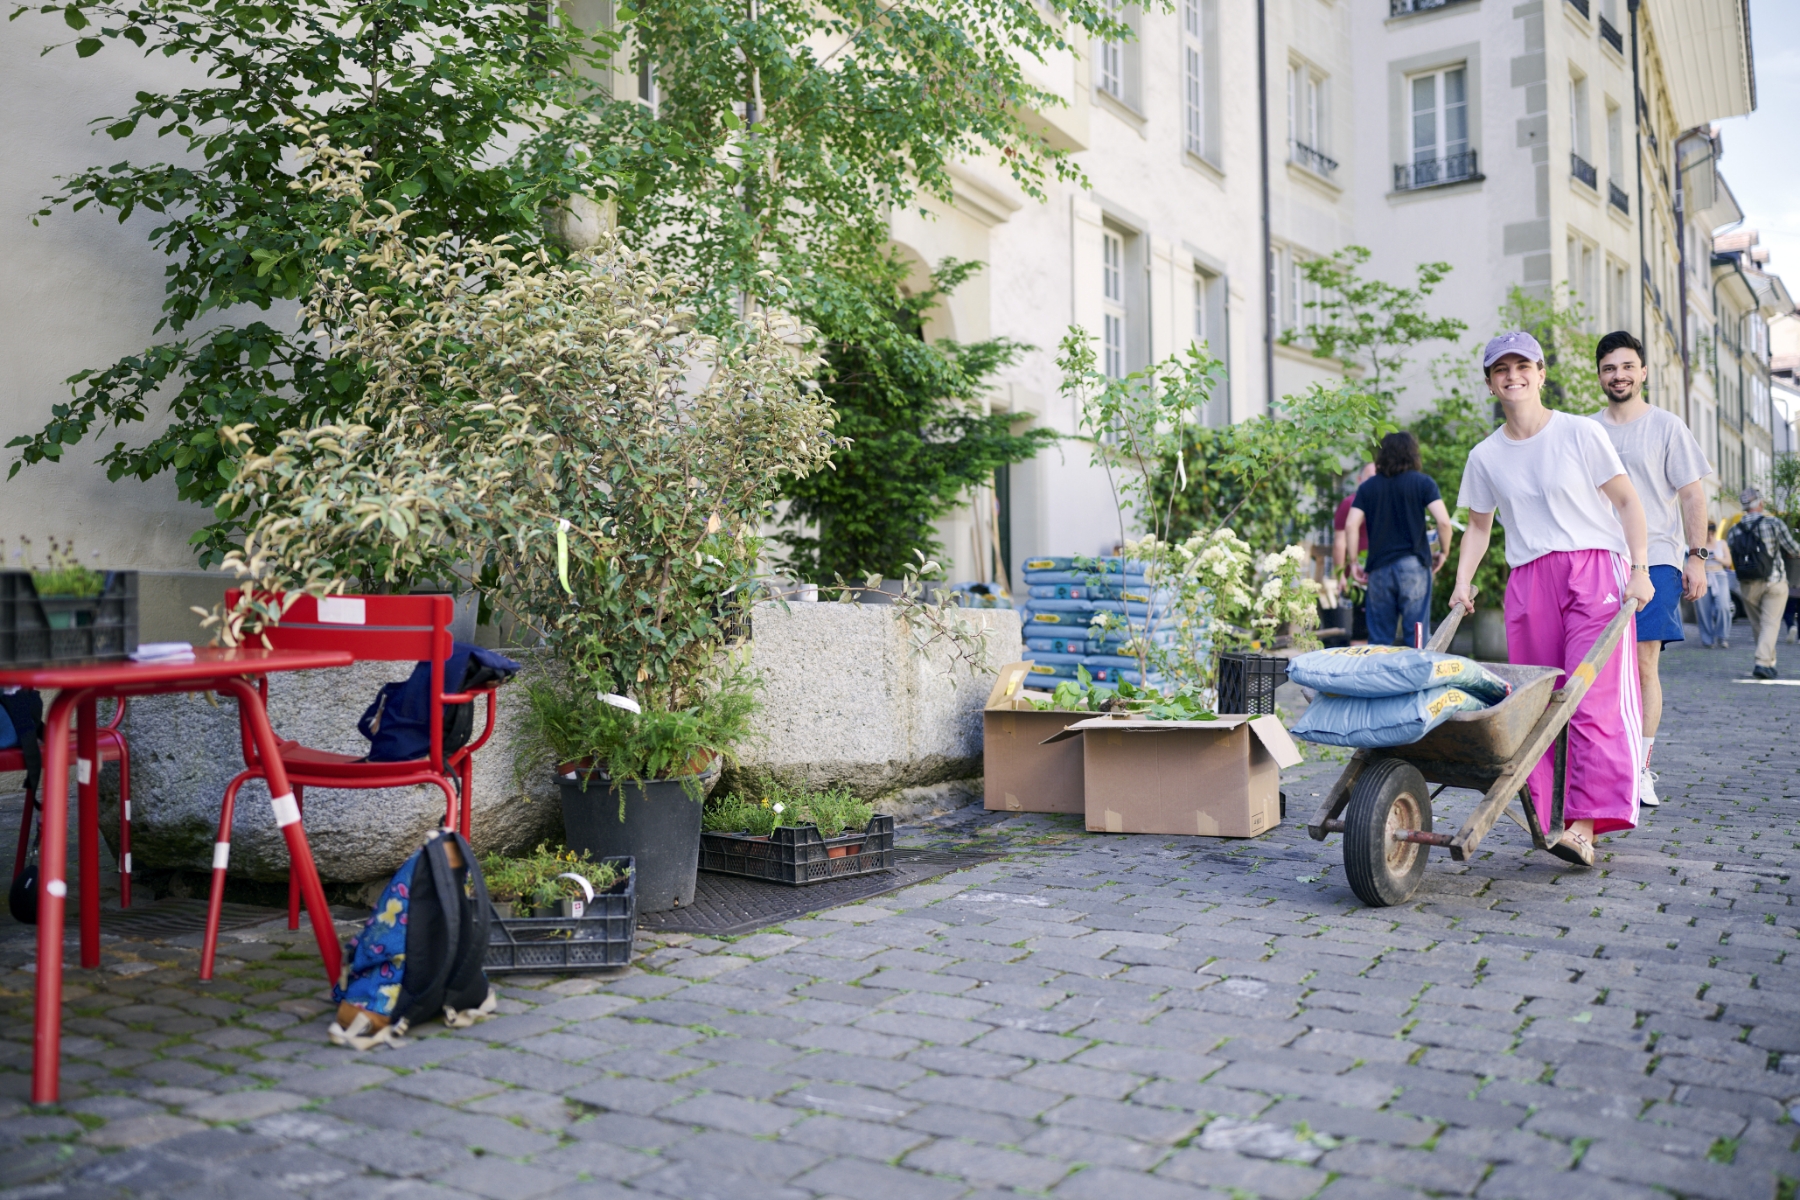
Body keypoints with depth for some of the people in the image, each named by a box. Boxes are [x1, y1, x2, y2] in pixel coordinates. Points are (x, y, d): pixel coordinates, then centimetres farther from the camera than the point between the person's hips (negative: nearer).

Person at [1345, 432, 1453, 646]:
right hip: (1413, 564, -2)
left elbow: (1351, 525, -1)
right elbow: (1443, 521, -9)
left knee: (1379, 638, 7)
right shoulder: (1422, 482, 1)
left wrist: (1354, 563, 5)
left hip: (1379, 567, 2)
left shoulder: (1367, 487, 8)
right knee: (1416, 635, 0)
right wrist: (1443, 552, 6)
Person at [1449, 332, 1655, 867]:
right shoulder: (1485, 456, 10)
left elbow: (1626, 501, 3)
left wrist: (1640, 569, -6)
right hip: (1528, 579, 3)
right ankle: (1542, 816, 8)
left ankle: (1584, 825, -16)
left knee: (1594, 698, -12)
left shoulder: (1580, 433, 1)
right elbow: (1479, 525, 19)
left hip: (1595, 568, -3)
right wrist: (1462, 583, 6)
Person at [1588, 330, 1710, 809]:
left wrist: (1696, 555, -5)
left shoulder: (1667, 426, 5)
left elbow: (1692, 495, 4)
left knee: (1644, 663, -9)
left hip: (1655, 559, -3)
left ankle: (1640, 770, -5)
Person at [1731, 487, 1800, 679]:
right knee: (1770, 623, -3)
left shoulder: (1734, 531, 0)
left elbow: (1734, 559, 5)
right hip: (1774, 581, -3)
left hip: (1748, 585, 3)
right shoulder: (1774, 523, -8)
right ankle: (1763, 662, -15)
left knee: (1757, 624, 14)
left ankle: (1770, 661, 21)